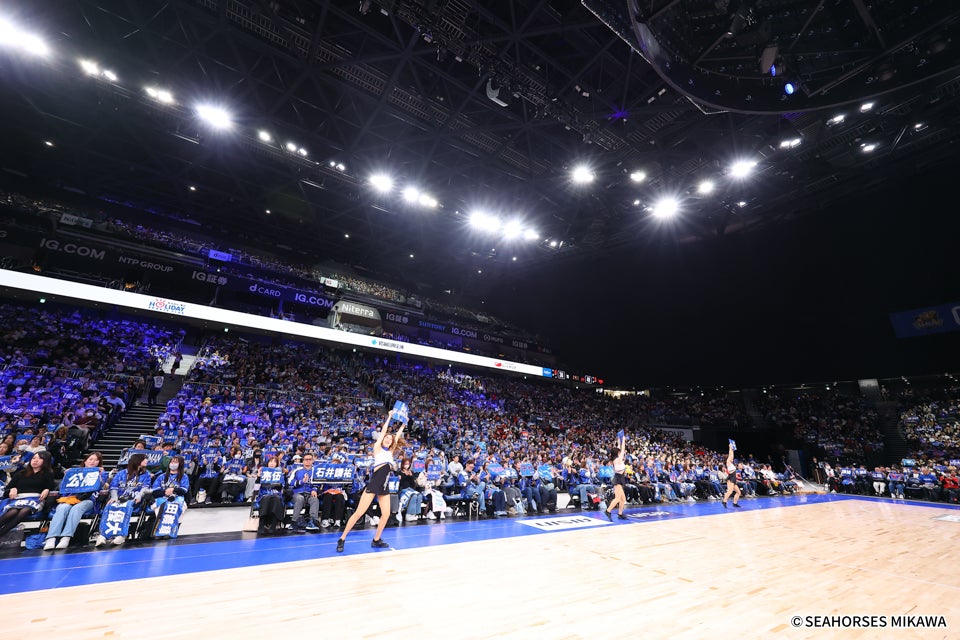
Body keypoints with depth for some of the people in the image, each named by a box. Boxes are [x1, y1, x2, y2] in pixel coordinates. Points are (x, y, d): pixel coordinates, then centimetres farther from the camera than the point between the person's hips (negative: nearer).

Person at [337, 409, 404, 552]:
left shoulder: (390, 452, 16)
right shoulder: (377, 447, 2)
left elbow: (397, 436, 16)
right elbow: (383, 431, -2)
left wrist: (403, 425, 17)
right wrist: (389, 417, 1)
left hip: (384, 486, 6)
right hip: (373, 483, -6)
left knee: (386, 514, 3)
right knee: (359, 513, -5)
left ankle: (376, 540, 20)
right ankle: (342, 539, 9)